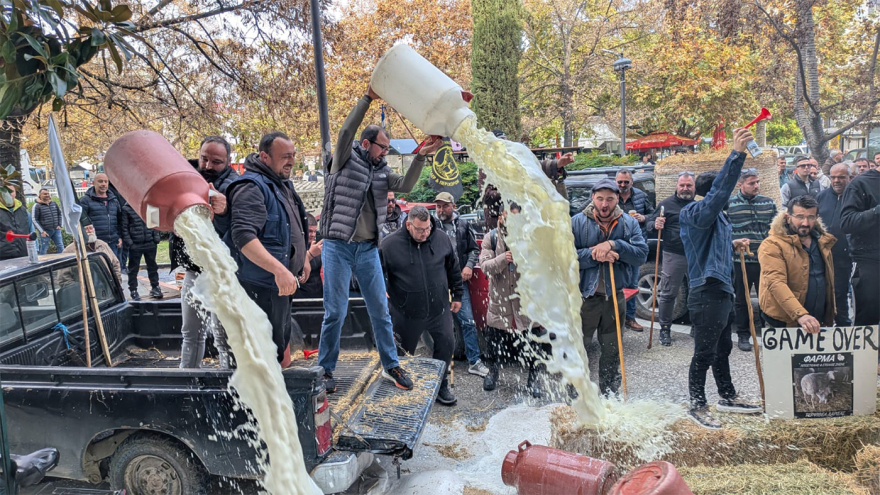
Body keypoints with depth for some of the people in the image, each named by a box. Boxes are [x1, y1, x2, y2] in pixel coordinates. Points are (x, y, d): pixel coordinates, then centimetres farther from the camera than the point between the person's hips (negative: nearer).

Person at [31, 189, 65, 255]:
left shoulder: (54, 203, 9)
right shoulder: (37, 206, -6)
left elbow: (60, 214, 20)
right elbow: (34, 220, -8)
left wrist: (59, 225, 9)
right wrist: (41, 231, -12)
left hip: (56, 230, 5)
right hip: (45, 231, -4)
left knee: (61, 247, 7)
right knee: (44, 249, 3)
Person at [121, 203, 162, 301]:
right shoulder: (126, 208, -4)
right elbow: (124, 227, -5)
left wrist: (156, 237, 2)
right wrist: (128, 242, -11)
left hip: (150, 243, 3)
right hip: (135, 244, -3)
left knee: (152, 266, 15)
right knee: (133, 268, 6)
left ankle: (155, 287, 28)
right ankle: (133, 290, 16)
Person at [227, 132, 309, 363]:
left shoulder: (283, 183, 13)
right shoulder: (251, 187, -20)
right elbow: (243, 236, -33)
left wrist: (303, 259, 26)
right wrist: (279, 269, -39)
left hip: (281, 284, 10)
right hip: (261, 286, -10)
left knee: (281, 342, 23)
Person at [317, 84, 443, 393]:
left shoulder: (381, 172, 12)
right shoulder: (345, 160, -1)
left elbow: (406, 186, -2)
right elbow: (347, 130, -17)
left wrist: (421, 157, -13)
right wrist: (368, 98, -20)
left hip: (368, 249, 5)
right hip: (338, 247, -5)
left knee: (380, 310, 8)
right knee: (336, 312, 0)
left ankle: (390, 366, 21)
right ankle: (325, 370, 16)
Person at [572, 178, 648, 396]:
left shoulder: (629, 223, 2)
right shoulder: (577, 222, -5)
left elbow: (641, 254, -10)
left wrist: (613, 245, -21)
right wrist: (594, 254, -23)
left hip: (615, 297, 3)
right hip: (584, 296, -3)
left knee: (612, 351, 17)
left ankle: (610, 394, 34)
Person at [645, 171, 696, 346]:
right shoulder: (666, 204, 0)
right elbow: (649, 223, 0)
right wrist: (655, 225, -23)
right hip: (673, 255, -3)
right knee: (668, 294, 0)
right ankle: (665, 329, 11)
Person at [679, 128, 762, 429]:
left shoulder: (714, 215, 18)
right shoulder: (696, 212, -14)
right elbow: (719, 191, -31)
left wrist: (732, 244, 18)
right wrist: (736, 154, -35)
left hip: (722, 291, 11)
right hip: (706, 293, -11)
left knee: (722, 349, 21)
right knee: (704, 353, -2)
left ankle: (727, 398, 35)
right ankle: (697, 406, 10)